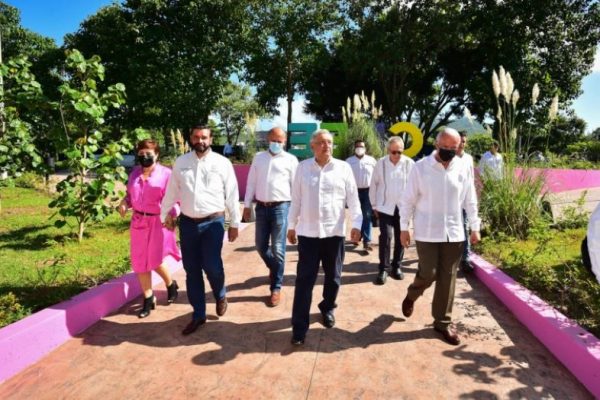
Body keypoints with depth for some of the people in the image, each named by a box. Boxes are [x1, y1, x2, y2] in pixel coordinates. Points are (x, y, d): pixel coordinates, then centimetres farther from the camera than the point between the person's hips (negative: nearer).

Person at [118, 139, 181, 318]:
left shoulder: (166, 174, -8)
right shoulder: (134, 173, 8)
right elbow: (129, 194, 17)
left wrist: (170, 215, -26)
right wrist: (124, 203, -4)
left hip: (158, 222, -5)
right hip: (138, 221, 6)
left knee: (155, 260, -3)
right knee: (140, 262, 9)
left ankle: (171, 284, 29)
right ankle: (148, 299, 24)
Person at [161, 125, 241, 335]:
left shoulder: (222, 163, -2)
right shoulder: (180, 162, 5)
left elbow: (231, 194, 0)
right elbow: (171, 191, 13)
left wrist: (234, 223, 1)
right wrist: (165, 215, 18)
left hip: (213, 222, -3)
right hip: (187, 223, 3)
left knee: (212, 266, -10)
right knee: (192, 270, 9)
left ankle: (220, 296, 26)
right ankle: (198, 314, 26)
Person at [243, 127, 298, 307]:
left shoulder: (291, 160, 1)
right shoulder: (258, 158, 11)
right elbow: (251, 182, 11)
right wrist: (247, 205, 8)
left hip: (280, 207, -4)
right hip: (261, 207, 4)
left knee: (278, 249, 0)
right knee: (260, 245, 12)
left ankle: (276, 288, 13)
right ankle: (273, 267, 43)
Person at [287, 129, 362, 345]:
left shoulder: (343, 168, -1)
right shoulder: (303, 167, 1)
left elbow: (353, 199, 0)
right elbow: (296, 199, 6)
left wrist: (356, 224, -8)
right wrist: (291, 225, 8)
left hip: (334, 232, 1)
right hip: (308, 233, 0)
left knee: (333, 277, 15)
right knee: (304, 280, 0)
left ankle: (327, 309, 41)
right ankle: (299, 327, 9)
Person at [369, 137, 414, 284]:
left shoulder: (409, 163, -6)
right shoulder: (381, 163, -4)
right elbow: (374, 185, 4)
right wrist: (374, 205, 6)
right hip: (385, 207, -1)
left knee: (400, 238, 10)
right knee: (385, 236, -6)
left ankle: (396, 266, 25)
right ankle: (383, 269, 6)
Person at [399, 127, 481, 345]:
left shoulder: (463, 168, 1)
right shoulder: (421, 167, -7)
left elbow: (470, 200, 9)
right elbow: (408, 200, -3)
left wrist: (475, 227, 9)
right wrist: (404, 228, -3)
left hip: (454, 233, 3)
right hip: (427, 233, -3)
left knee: (447, 279, 8)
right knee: (428, 274, -2)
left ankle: (443, 321, 23)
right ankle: (412, 295, 32)